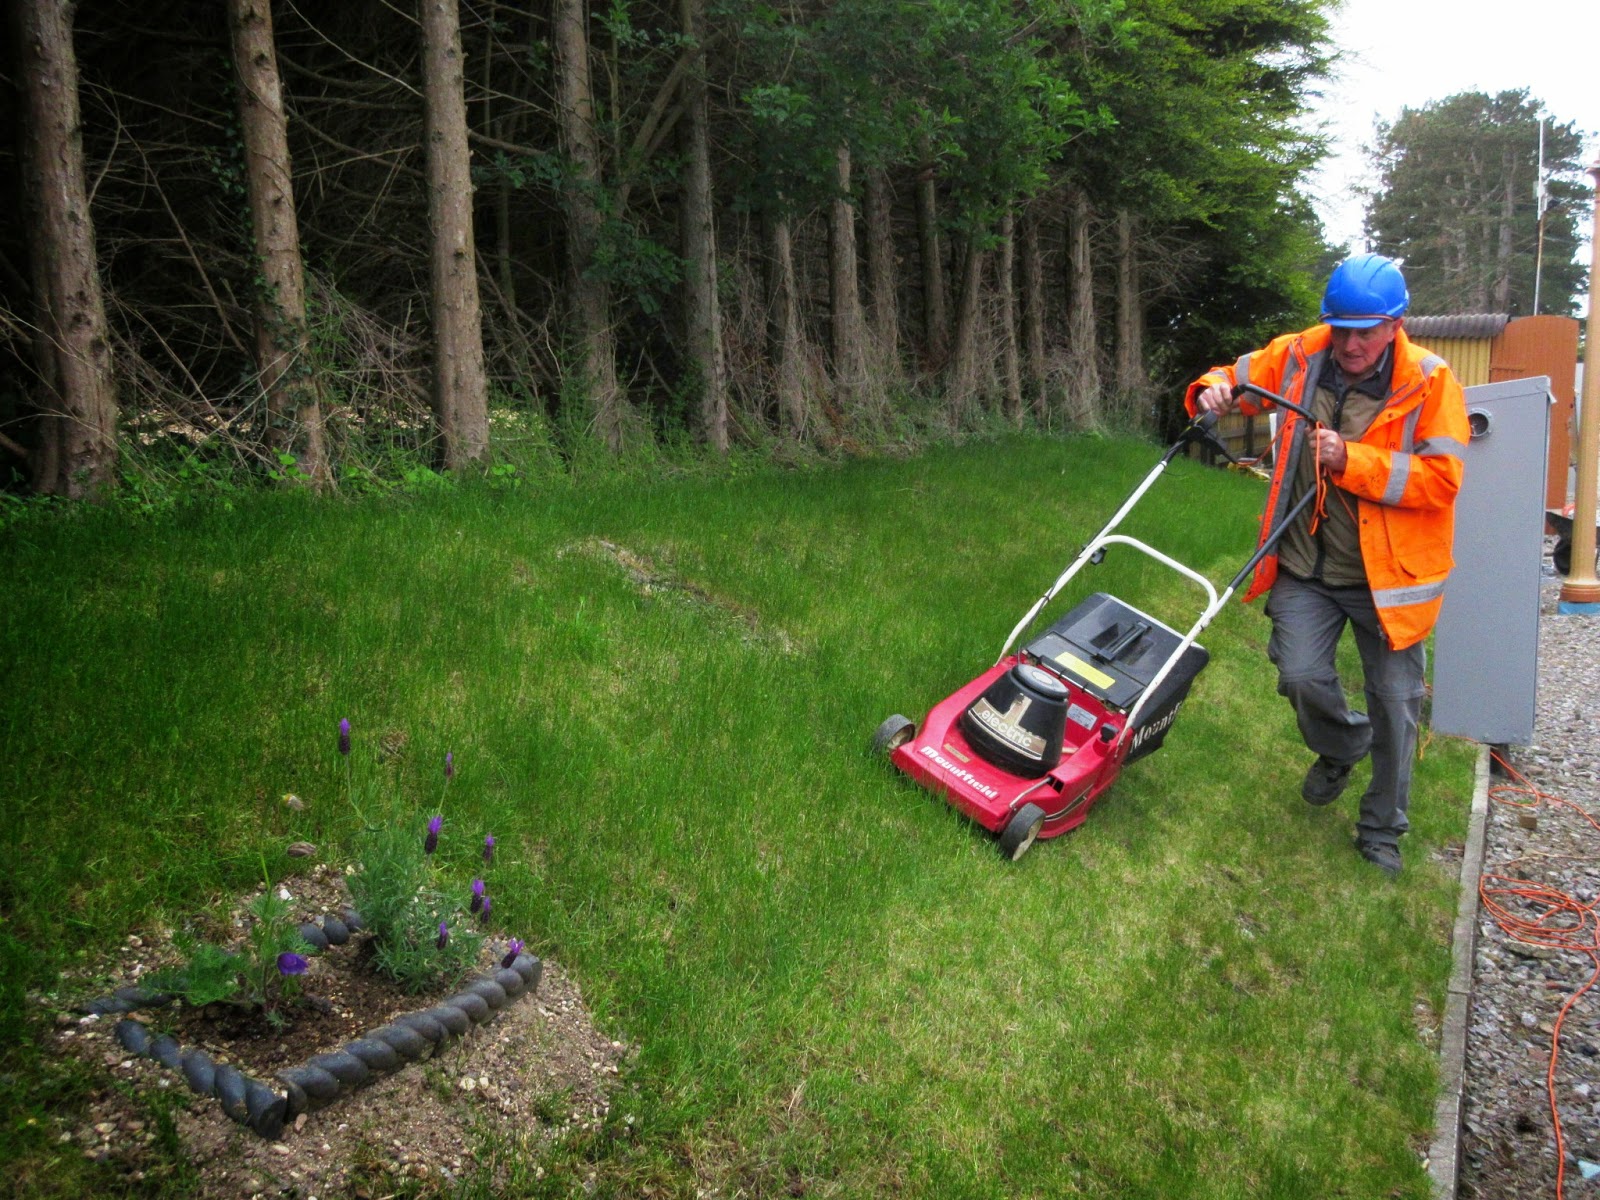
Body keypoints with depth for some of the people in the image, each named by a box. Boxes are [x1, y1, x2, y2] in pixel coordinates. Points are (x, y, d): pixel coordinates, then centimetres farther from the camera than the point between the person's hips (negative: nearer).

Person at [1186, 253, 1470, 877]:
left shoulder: (1430, 382, -11)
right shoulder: (1298, 357, -2)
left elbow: (1441, 478, -17)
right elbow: (1235, 378, 12)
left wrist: (1351, 461, -25)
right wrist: (1212, 392, -12)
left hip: (1388, 573, -2)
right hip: (1306, 567, 2)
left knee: (1395, 704, 7)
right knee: (1301, 676, -10)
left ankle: (1382, 831, 28)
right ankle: (1342, 745, 28)